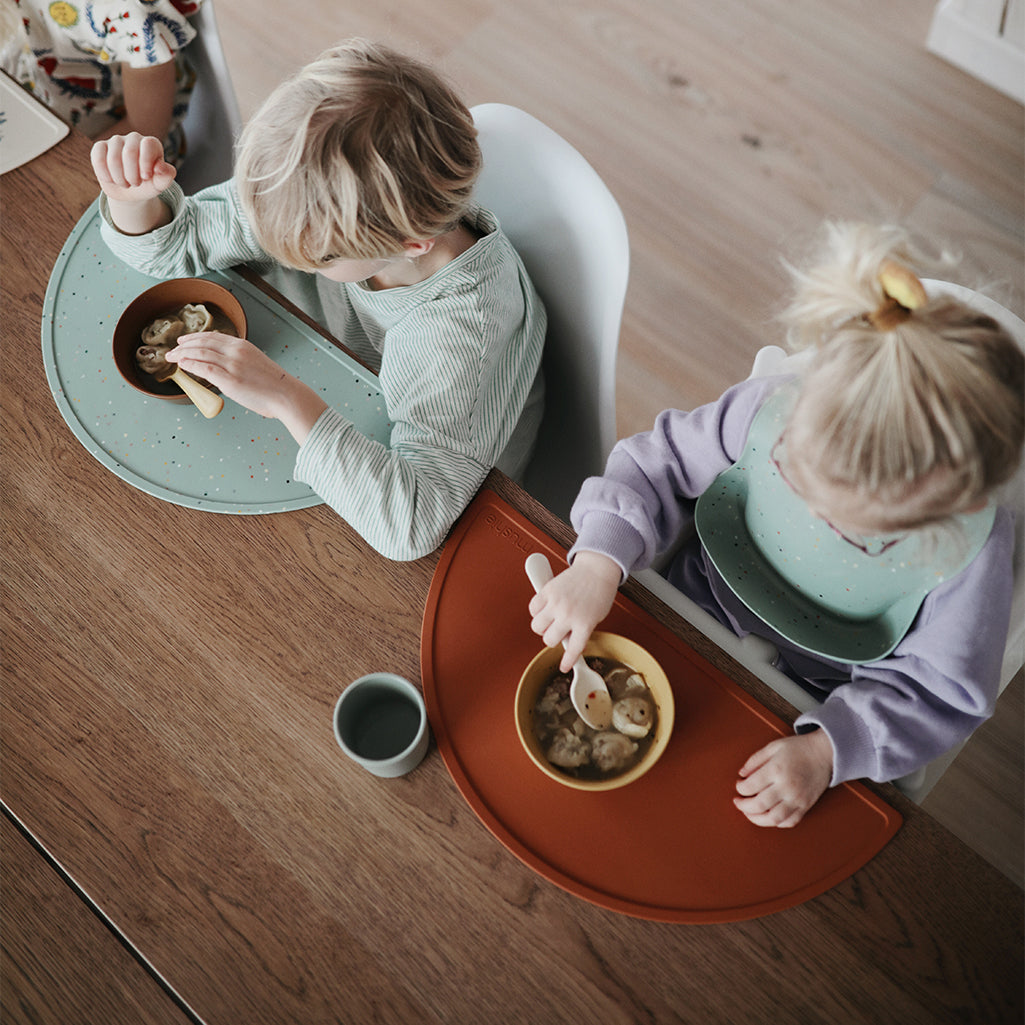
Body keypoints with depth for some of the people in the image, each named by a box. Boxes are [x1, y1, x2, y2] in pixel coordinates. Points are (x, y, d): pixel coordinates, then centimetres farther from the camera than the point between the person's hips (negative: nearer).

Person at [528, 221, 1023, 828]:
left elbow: (938, 690, -18)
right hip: (686, 618, 3)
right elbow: (661, 464, -14)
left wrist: (826, 752, -32)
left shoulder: (973, 550, -29)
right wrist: (599, 564, -29)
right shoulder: (769, 409, -28)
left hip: (809, 706, -2)